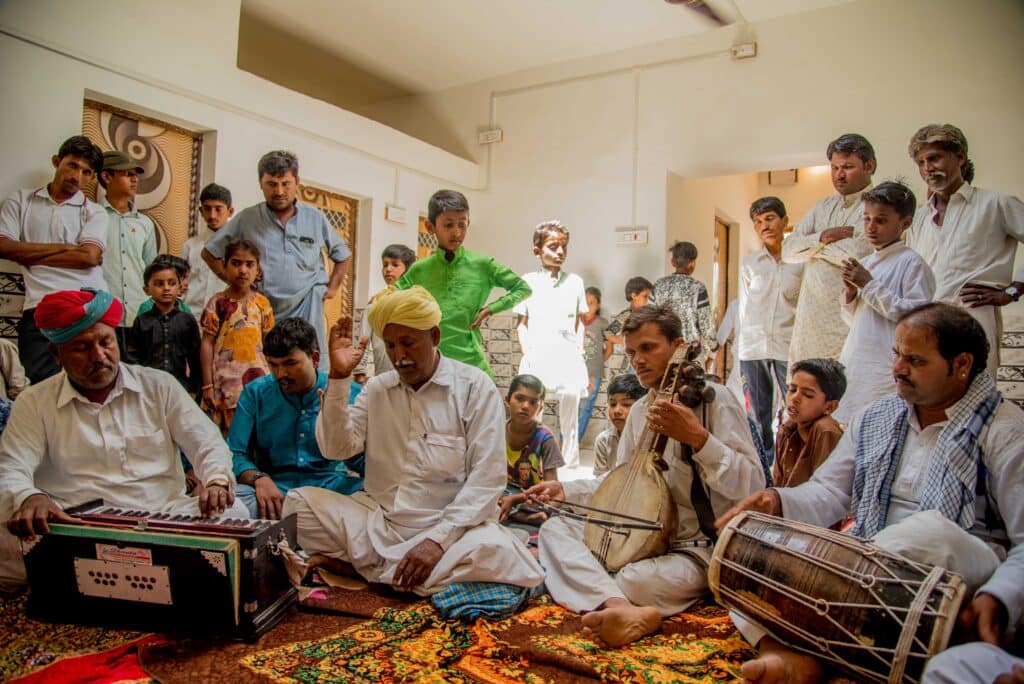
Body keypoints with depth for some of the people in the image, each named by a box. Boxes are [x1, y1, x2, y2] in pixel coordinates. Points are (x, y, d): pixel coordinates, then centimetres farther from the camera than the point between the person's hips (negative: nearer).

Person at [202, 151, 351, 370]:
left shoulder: (316, 218, 7)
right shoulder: (246, 219, 4)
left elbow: (343, 255, 20)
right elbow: (210, 253, 12)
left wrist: (333, 288, 9)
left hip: (308, 311, 1)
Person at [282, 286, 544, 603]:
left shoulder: (475, 387, -6)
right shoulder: (376, 388, 8)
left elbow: (487, 478, -12)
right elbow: (336, 449, -4)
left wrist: (439, 539, -23)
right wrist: (338, 376, -12)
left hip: (446, 526, -3)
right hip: (376, 521, 3)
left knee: (496, 550, -34)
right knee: (298, 502, -14)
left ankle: (363, 567, -16)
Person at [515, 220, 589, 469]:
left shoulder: (575, 281, 9)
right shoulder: (528, 281, 5)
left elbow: (579, 321, 15)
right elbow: (522, 324, 7)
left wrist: (579, 351, 4)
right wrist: (528, 354, -2)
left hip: (568, 358, 2)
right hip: (537, 358, -1)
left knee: (569, 418, 3)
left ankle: (571, 467, 15)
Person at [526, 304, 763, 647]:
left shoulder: (714, 400, -11)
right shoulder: (640, 410, 12)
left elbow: (752, 487, -19)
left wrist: (698, 437, -31)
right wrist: (567, 490, 6)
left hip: (696, 549, -8)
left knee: (634, 581, -40)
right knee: (555, 528, -13)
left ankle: (607, 605, -8)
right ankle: (622, 609, -36)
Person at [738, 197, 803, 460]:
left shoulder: (800, 262, 4)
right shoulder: (749, 263, 9)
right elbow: (743, 310, 11)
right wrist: (740, 357, 8)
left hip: (789, 346, -2)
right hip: (753, 347, 2)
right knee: (759, 417, 7)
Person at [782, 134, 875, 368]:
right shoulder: (822, 207, 20)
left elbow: (859, 252, -18)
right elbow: (788, 250, 11)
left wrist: (813, 246, -1)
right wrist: (822, 237, -7)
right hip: (810, 320, 6)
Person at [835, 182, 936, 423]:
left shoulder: (911, 263, -6)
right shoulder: (864, 263, 14)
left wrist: (870, 285, -13)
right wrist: (850, 293, 0)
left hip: (887, 369, -7)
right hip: (854, 363, 7)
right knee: (846, 425, 6)